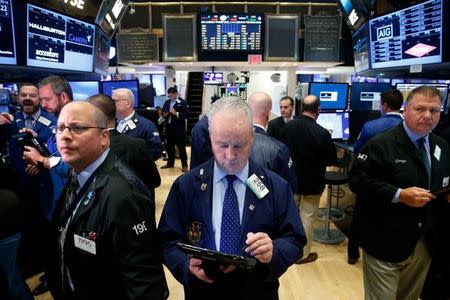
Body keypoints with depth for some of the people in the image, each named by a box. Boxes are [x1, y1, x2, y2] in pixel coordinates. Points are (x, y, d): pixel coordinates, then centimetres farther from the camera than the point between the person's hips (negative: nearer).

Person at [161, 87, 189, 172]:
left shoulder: (182, 102, -7)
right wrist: (164, 114, -4)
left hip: (179, 128, -6)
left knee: (181, 146, -1)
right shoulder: (167, 102, 12)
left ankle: (184, 165, 6)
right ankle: (170, 163, 27)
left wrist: (176, 113, -22)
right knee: (169, 146, 14)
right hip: (169, 127, 6)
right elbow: (163, 112, 18)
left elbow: (186, 114, -13)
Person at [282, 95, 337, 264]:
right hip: (312, 182, -5)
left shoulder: (288, 126, -9)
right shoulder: (322, 133, -23)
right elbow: (332, 160, -10)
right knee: (307, 217, 8)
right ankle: (303, 253, 22)